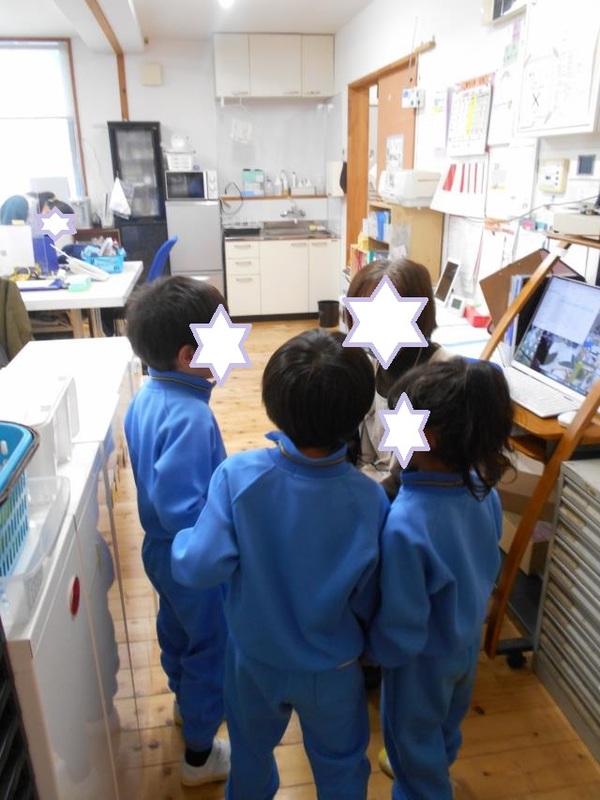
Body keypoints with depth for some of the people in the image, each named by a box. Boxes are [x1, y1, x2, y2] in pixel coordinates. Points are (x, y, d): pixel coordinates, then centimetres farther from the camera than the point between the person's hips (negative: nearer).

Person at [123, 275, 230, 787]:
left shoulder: (147, 396, -7)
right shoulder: (191, 418, -35)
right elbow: (181, 510, -36)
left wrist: (227, 478, 7)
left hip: (163, 550, 9)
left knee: (177, 628, 30)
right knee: (211, 650, 14)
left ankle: (185, 699, 57)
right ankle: (200, 756, 37)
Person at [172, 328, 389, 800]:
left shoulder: (238, 476, -30)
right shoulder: (370, 499, -26)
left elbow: (198, 568, -27)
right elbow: (371, 599, -13)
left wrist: (182, 539, -6)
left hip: (255, 655, 1)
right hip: (333, 668, 0)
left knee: (251, 750, 32)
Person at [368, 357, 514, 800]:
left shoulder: (405, 524, -41)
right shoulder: (483, 489, -19)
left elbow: (401, 623, -28)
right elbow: (486, 566, -1)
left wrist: (377, 650, -7)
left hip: (424, 655, -7)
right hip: (468, 638, 7)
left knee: (412, 735, 24)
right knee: (446, 722, 35)